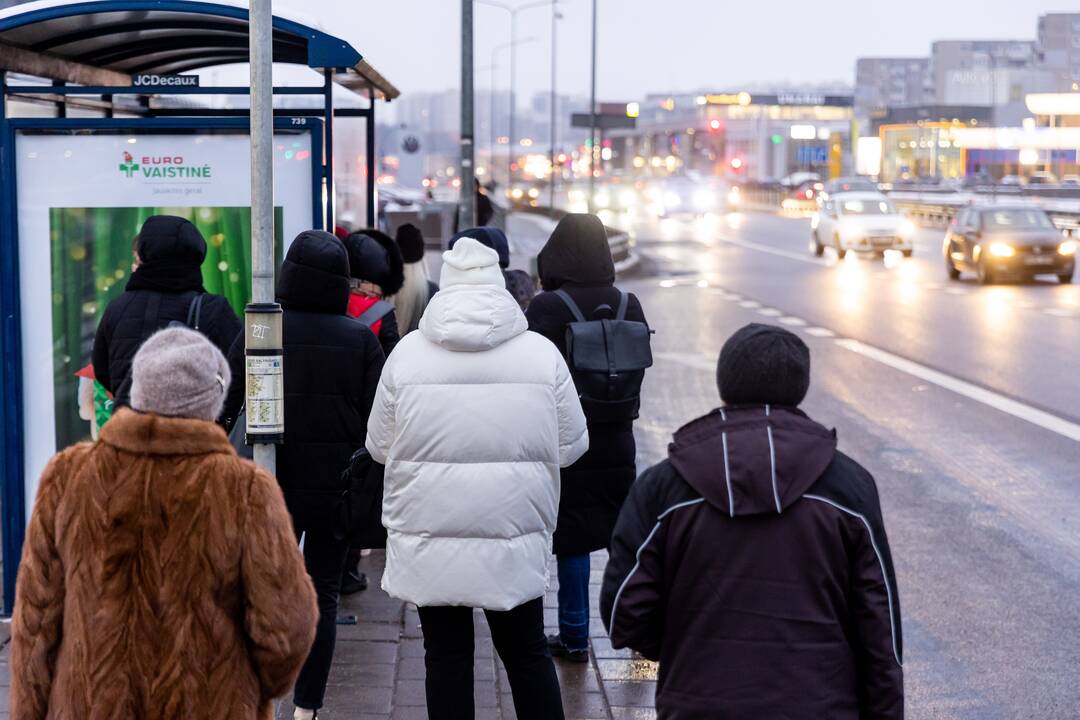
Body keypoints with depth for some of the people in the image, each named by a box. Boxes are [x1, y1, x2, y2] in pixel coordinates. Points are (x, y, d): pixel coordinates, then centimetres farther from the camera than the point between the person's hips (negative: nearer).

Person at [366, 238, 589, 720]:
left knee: (446, 655, 11)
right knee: (526, 653, 16)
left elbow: (379, 446, 3)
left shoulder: (409, 351, -5)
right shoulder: (542, 353, -5)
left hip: (429, 543, 0)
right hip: (515, 540, 1)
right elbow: (571, 445, 2)